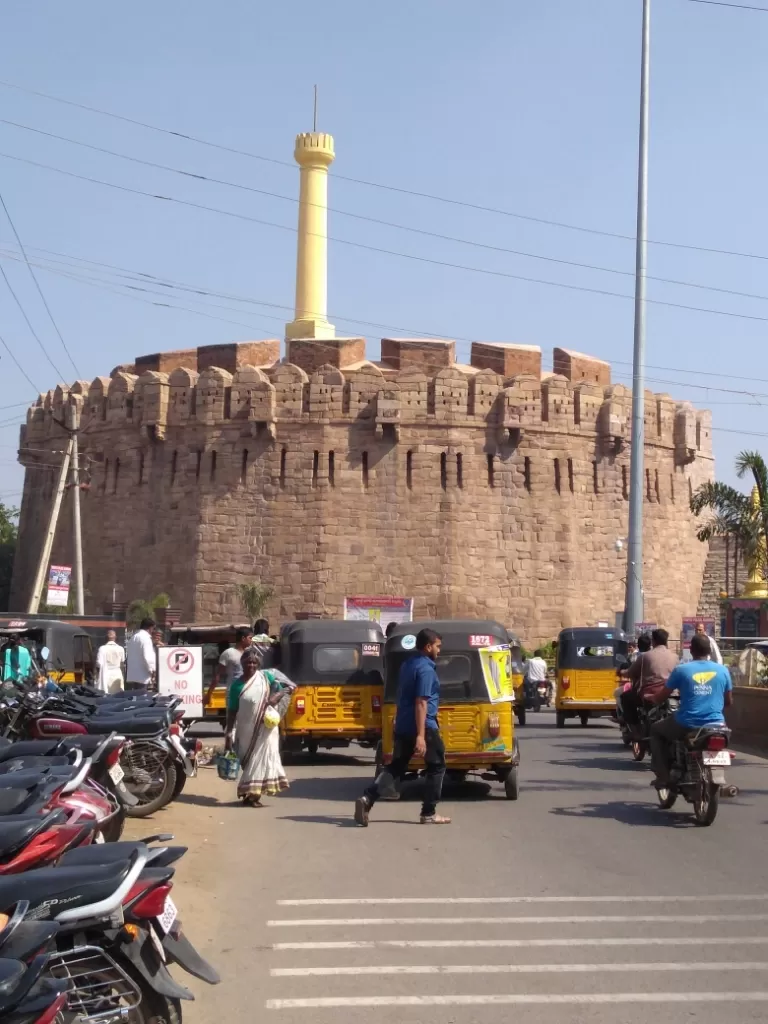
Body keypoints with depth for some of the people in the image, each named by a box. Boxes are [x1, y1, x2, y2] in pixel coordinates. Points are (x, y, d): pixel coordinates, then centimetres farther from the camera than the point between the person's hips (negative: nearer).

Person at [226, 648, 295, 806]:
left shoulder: (266, 677, 0)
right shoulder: (237, 685, 0)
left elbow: (288, 687, 3)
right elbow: (232, 711, 2)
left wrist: (276, 697, -16)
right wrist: (229, 733, -1)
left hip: (265, 727, -1)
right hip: (246, 729, 1)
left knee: (262, 758, -5)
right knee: (248, 760, 7)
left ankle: (254, 793, 1)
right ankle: (249, 792, 18)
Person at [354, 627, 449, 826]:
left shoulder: (407, 664, 13)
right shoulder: (426, 669, -16)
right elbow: (421, 703, -23)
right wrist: (420, 736, -26)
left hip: (402, 725, 8)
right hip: (423, 726, -8)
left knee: (396, 767, 12)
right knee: (437, 767, 8)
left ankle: (367, 799, -6)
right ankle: (428, 814, 10)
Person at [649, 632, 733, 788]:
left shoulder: (681, 670, -5)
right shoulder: (722, 670, 3)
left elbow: (662, 696, 4)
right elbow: (728, 702, 13)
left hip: (686, 726, -3)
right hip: (715, 726, 3)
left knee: (656, 731, 25)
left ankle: (663, 776, 14)